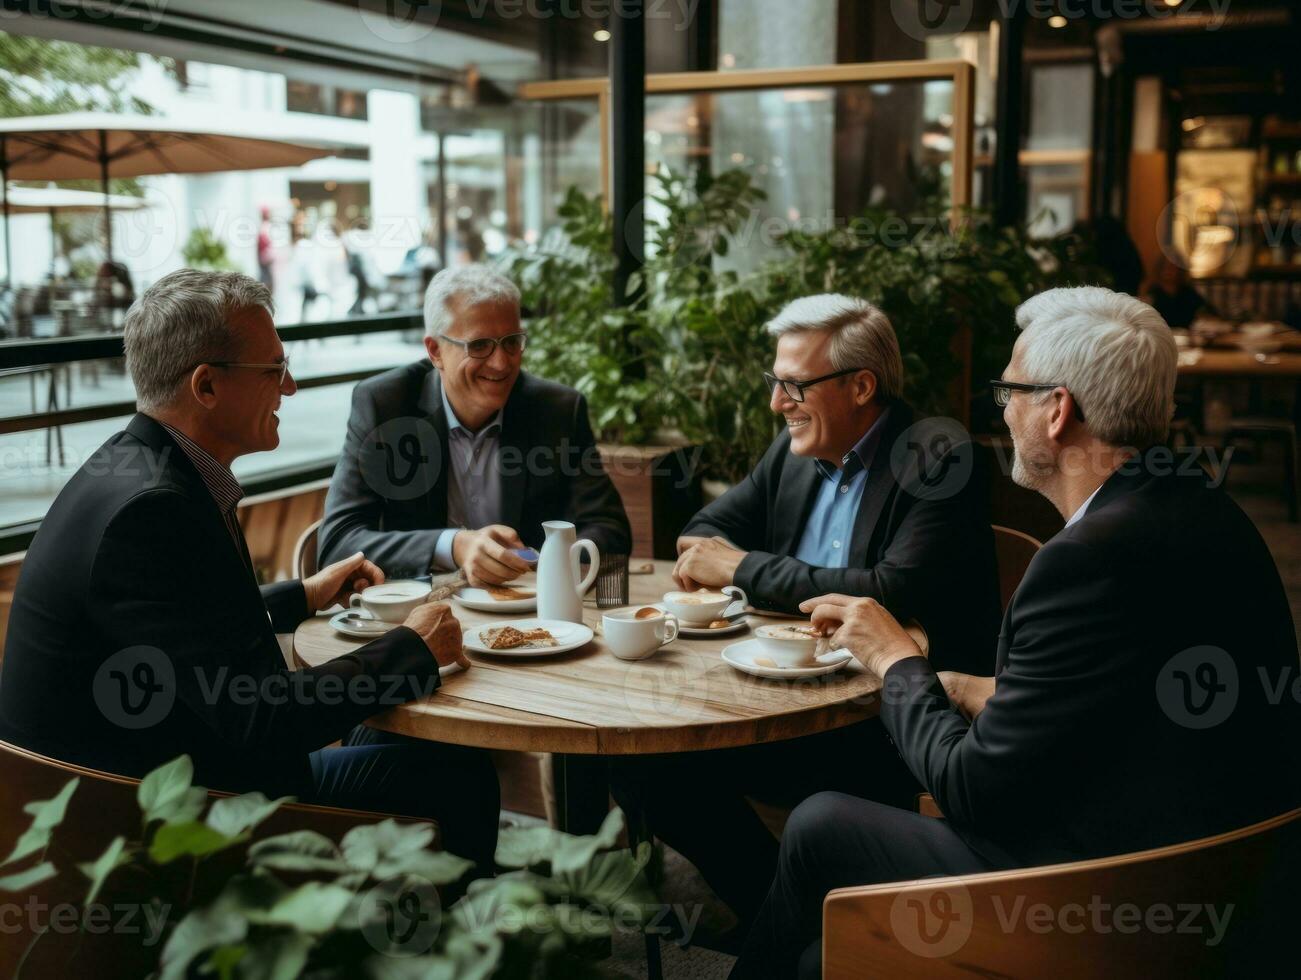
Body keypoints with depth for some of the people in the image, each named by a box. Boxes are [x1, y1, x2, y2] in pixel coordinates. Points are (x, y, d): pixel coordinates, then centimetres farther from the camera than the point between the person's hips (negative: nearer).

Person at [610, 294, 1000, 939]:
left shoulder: (938, 458, -12)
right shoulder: (795, 451, 10)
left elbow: (895, 592, -25)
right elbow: (711, 525, 21)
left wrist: (747, 569, -17)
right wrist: (706, 557, -6)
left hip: (889, 719, -8)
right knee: (637, 752, -10)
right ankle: (773, 905, 4)